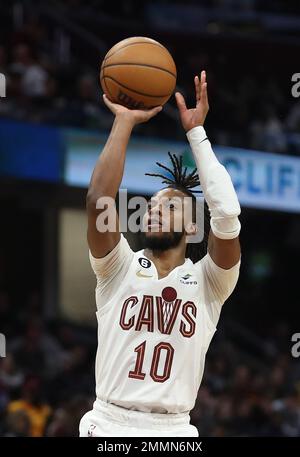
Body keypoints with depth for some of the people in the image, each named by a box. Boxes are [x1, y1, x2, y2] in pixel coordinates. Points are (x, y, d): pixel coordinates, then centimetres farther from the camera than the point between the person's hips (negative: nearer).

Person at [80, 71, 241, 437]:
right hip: (108, 424, 1)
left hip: (173, 432, -1)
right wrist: (124, 121, -5)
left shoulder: (207, 282, 5)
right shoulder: (120, 269, 7)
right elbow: (98, 201, -9)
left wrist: (196, 131, -5)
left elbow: (227, 214, -12)